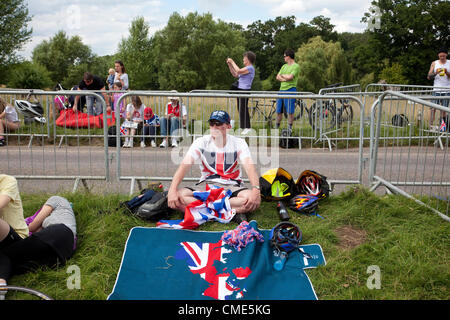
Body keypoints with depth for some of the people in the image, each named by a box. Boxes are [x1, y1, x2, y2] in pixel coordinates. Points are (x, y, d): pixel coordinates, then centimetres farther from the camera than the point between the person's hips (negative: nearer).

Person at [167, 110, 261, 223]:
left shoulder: (239, 143, -3)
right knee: (177, 197, -28)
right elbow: (185, 165, -13)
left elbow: (249, 167, -16)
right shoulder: (201, 142, -2)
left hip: (232, 186, -1)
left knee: (254, 199, -33)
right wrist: (172, 190, -29)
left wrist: (255, 189, -37)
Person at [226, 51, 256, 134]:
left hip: (245, 90, -10)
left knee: (243, 109, -9)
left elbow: (238, 71, -23)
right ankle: (244, 127, 19)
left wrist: (232, 62, -10)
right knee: (240, 109, 12)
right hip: (240, 90, 10)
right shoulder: (246, 68, 20)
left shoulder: (250, 68, -11)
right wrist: (229, 65, 15)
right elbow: (235, 75, 22)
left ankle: (247, 127, -5)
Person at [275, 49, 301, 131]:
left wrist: (282, 75, 2)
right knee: (278, 111, 10)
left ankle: (289, 128, 4)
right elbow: (277, 77, 10)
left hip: (290, 90, -7)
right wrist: (284, 79, -8)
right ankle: (276, 128, 19)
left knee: (290, 111, -5)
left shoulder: (296, 66, -3)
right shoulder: (284, 66, 19)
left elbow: (290, 77, -15)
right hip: (281, 90, 7)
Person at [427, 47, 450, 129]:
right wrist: (435, 73, -14)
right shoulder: (434, 63, 8)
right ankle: (431, 125, -6)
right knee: (433, 108, -7)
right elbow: (429, 77, 4)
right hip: (436, 89, 0)